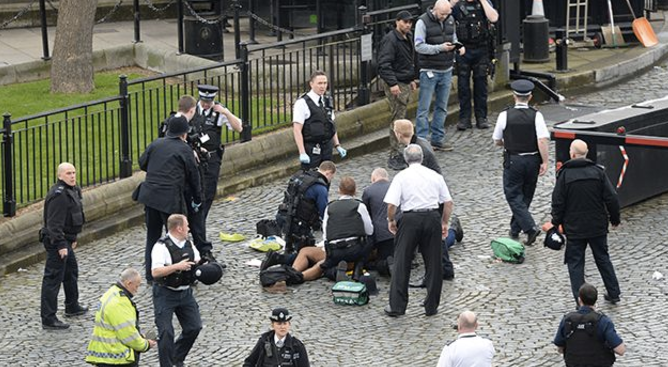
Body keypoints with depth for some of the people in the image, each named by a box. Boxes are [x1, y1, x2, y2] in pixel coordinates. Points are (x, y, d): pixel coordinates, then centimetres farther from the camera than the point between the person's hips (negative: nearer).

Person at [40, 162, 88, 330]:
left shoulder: (73, 191, 10)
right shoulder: (59, 195, -22)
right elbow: (54, 223, -26)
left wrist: (73, 239, 25)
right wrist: (61, 245, -27)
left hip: (65, 240, 11)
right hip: (57, 241, -11)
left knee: (71, 271, 25)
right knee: (53, 278, -8)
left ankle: (72, 307, 43)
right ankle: (48, 319, -7)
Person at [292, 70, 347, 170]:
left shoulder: (327, 101, 11)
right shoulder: (303, 103, -11)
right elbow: (297, 130, -15)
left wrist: (337, 146, 12)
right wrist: (302, 153, -21)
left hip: (327, 147, 7)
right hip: (311, 150, -6)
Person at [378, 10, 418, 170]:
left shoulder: (408, 37, 14)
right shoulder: (390, 39, -16)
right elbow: (384, 64, -22)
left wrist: (412, 79, 22)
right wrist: (392, 83, -26)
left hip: (406, 84, 9)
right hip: (396, 84, -9)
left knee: (402, 119, 11)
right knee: (397, 119, -9)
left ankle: (399, 153, 18)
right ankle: (394, 156, -7)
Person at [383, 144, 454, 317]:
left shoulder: (401, 177, 1)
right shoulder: (435, 176, 10)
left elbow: (391, 205, -8)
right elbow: (449, 202, 9)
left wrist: (391, 220, 9)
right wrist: (444, 223, 19)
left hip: (410, 219, -2)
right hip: (432, 217, 2)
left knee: (401, 263, 5)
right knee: (433, 263, 10)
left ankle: (396, 306, 4)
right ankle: (431, 306, 14)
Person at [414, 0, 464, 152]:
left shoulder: (450, 20, 7)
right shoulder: (423, 22, -12)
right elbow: (419, 46, -16)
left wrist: (458, 46, -4)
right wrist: (440, 48, -23)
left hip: (446, 71, 6)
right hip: (429, 71, -6)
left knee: (442, 107, 12)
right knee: (424, 108, -4)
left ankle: (438, 139, 20)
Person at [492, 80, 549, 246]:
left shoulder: (505, 115, -8)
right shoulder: (536, 116, -8)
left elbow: (497, 141, 1)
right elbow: (542, 141, -16)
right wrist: (545, 162, -10)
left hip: (513, 160, -2)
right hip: (532, 160, 2)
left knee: (513, 195, 3)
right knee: (526, 195, 17)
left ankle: (530, 227, -16)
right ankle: (515, 229, 28)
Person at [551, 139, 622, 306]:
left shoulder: (564, 174, -10)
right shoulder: (598, 172, -4)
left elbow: (558, 202, -7)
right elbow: (611, 198, -3)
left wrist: (556, 222, 8)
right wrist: (615, 218, 11)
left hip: (574, 228, -3)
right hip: (598, 226, 3)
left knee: (575, 263, 5)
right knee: (603, 258, 19)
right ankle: (614, 294, 24)